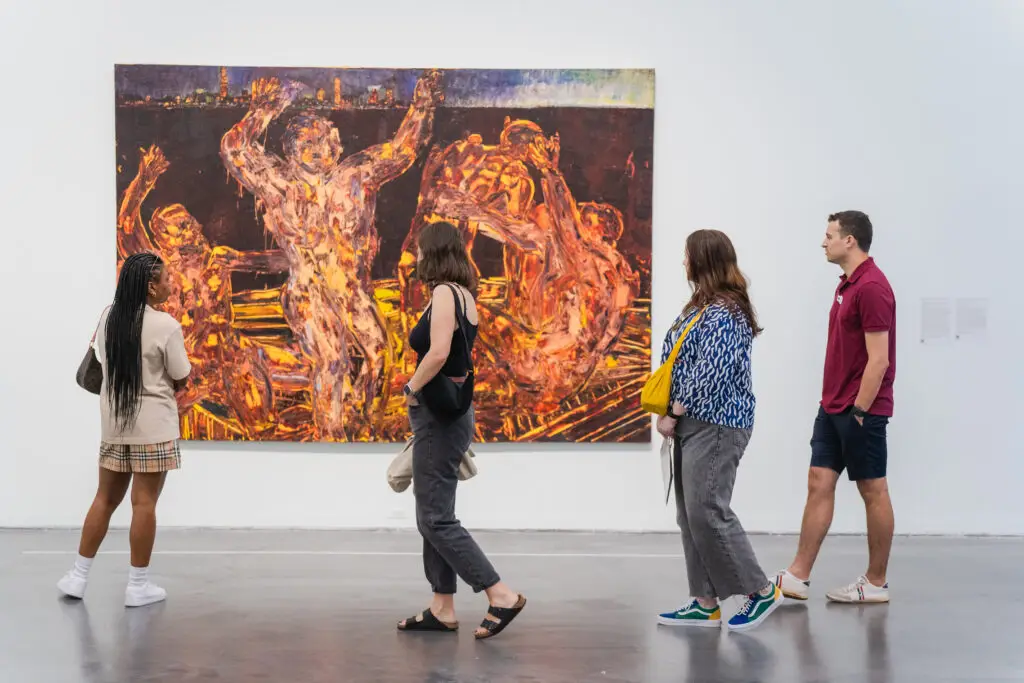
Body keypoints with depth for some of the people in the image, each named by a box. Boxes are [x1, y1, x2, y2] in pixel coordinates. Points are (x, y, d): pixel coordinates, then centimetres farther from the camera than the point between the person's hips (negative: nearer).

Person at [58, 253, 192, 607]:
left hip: (113, 422, 6)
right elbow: (181, 378, -7)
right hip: (153, 425, -6)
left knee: (105, 499, 15)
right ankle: (138, 585, 8)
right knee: (144, 503, 1)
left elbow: (102, 361, 10)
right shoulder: (166, 325, -14)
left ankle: (78, 576, 21)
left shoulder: (109, 316, 2)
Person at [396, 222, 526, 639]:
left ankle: (502, 596, -5)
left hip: (440, 415, -10)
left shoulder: (444, 292, -14)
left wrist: (411, 389, -12)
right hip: (449, 412, 10)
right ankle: (442, 608, 19)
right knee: (432, 516, 13)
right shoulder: (463, 294, 13)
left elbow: (438, 353, -27)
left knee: (436, 519, -5)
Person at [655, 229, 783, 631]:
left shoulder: (723, 313, -16)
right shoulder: (703, 306, 16)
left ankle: (761, 591, 5)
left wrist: (674, 414, -15)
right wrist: (672, 412, 8)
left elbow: (709, 373, -22)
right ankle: (705, 604, 14)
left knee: (707, 511, -9)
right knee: (690, 515, 9)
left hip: (714, 426, -10)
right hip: (695, 423, 10)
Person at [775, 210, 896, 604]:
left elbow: (879, 358, -21)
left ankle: (876, 583, 13)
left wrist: (858, 411, -20)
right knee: (819, 484, 7)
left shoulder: (871, 287, -18)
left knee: (873, 492, 2)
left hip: (862, 410, -10)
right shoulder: (847, 284, 13)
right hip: (833, 407, 10)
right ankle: (797, 577, 9)